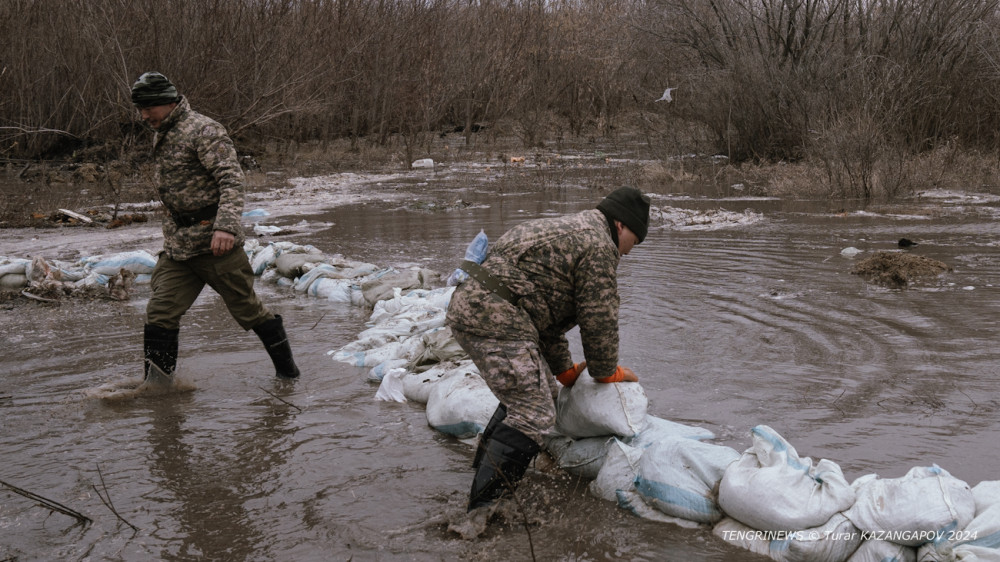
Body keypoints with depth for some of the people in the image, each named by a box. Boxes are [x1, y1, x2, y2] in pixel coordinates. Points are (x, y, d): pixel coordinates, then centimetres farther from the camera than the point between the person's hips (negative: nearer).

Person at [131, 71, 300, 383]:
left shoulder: (203, 130, -13)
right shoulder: (161, 135, 15)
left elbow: (231, 179, -23)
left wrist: (226, 225, -36)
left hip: (215, 243, -7)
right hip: (176, 247, 7)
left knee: (246, 308, 5)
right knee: (160, 315, -3)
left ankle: (287, 369, 24)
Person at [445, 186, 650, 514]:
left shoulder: (568, 231, 29)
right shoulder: (599, 246, -4)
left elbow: (546, 310, 32)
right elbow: (598, 320, -2)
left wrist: (564, 370, 33)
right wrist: (607, 373, 15)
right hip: (496, 317, -11)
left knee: (531, 395, 22)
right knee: (534, 415, -9)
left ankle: (484, 469, 30)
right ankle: (484, 507, -12)